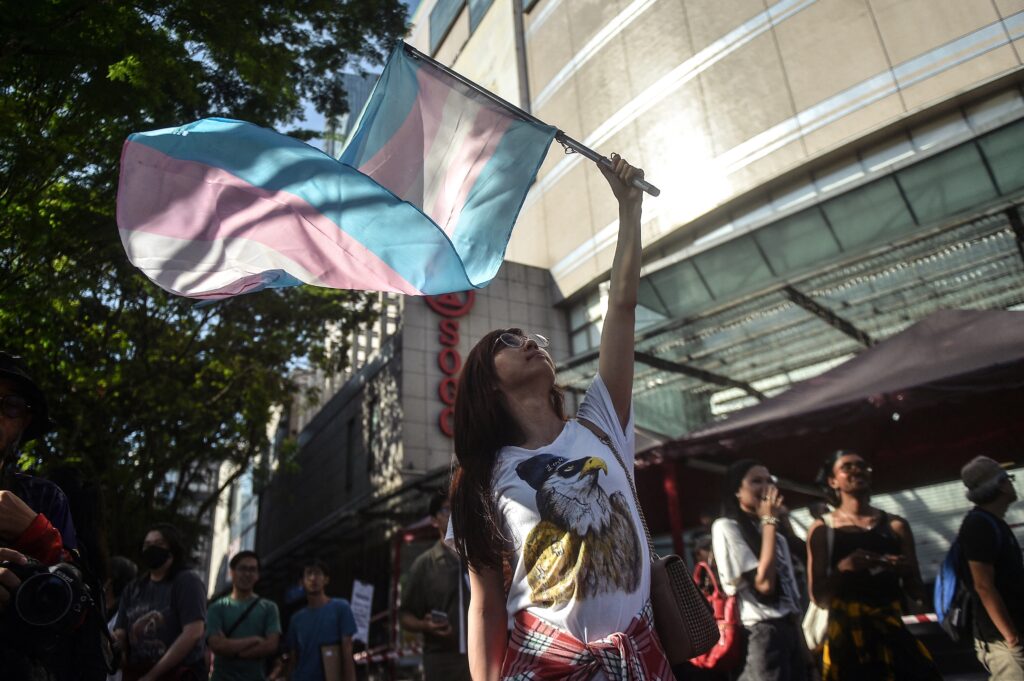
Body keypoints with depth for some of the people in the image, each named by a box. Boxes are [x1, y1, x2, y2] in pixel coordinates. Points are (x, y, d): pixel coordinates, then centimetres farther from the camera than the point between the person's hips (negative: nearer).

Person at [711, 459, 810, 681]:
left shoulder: (777, 536, 18)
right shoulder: (726, 527, -8)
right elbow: (764, 584, -18)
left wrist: (803, 648, 14)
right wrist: (769, 521, -12)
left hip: (790, 629, 8)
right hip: (762, 634, -7)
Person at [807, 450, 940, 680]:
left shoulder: (896, 525, 8)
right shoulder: (822, 529, 1)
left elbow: (917, 592, 12)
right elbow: (818, 597, -2)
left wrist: (905, 570, -9)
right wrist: (842, 569, -19)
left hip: (892, 634, 2)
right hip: (846, 637, -2)